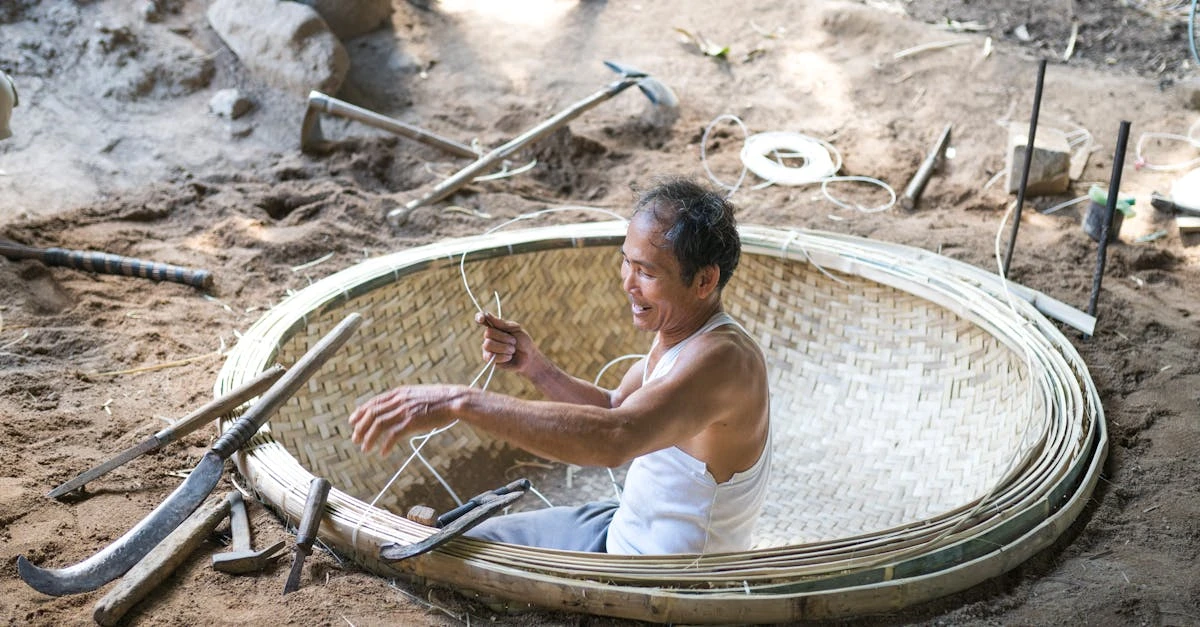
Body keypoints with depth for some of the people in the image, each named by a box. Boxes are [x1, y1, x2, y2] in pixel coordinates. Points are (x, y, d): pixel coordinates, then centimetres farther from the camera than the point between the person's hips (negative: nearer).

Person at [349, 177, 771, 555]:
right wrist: (533, 366, -7)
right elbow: (614, 410, 12)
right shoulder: (678, 328, -1)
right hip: (625, 530, 9)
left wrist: (460, 403, -49)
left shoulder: (721, 359, -32)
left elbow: (614, 439, -47)